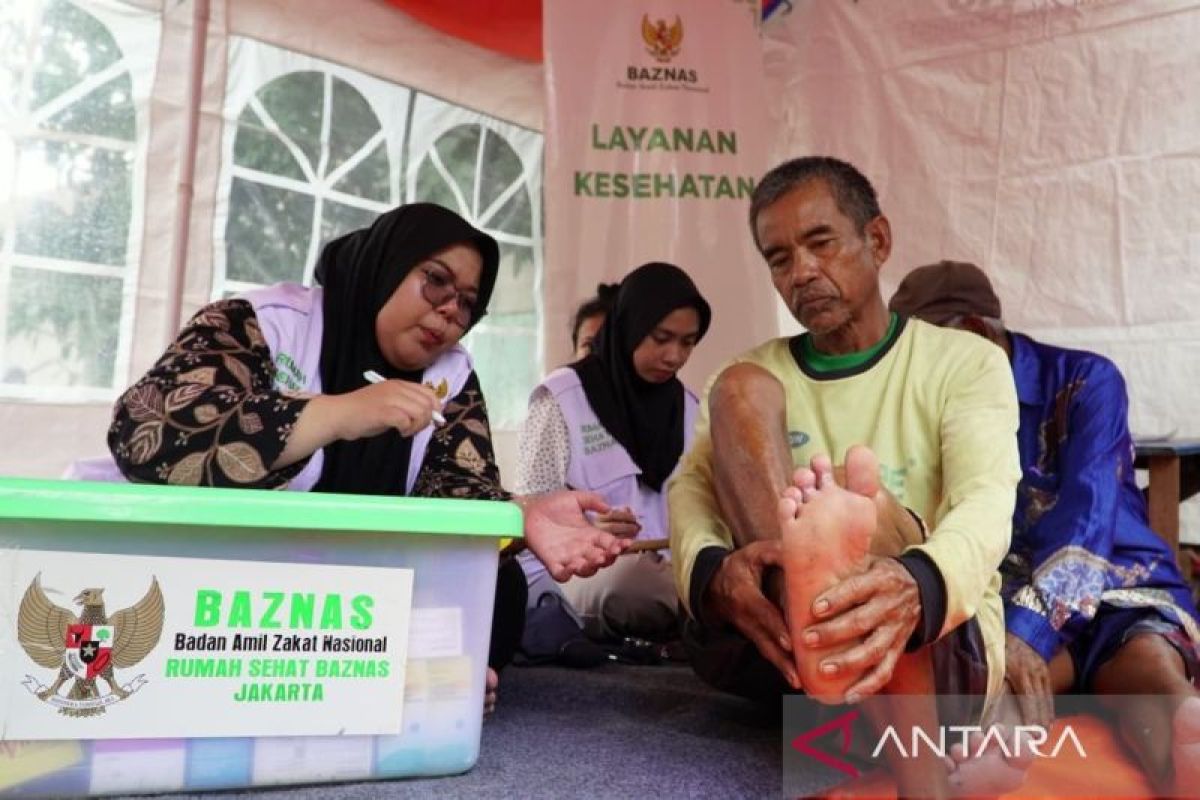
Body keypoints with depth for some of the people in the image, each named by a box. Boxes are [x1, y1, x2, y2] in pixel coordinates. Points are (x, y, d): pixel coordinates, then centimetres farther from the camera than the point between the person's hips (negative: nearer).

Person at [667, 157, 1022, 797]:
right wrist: (711, 573, -32)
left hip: (939, 647, -2)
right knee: (739, 389, -21)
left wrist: (919, 587, -43)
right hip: (767, 635, 3)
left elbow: (986, 504, -18)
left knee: (863, 488, -33)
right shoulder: (754, 377, 11)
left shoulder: (966, 362, 2)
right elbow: (691, 486, -7)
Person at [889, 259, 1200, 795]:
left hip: (1122, 590, -1)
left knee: (1152, 666, -38)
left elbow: (1086, 514, -20)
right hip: (1017, 599, 2)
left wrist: (1026, 628, -36)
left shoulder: (1087, 380, -4)